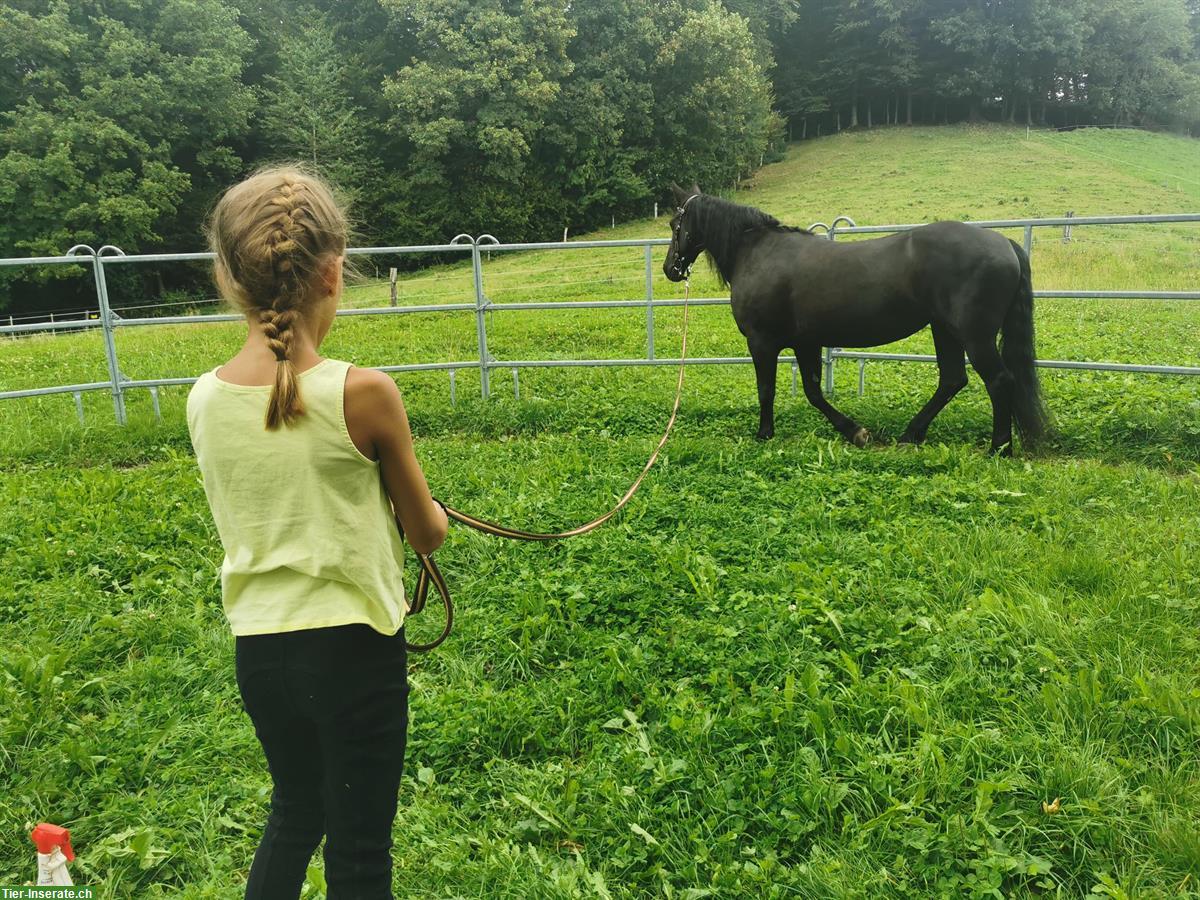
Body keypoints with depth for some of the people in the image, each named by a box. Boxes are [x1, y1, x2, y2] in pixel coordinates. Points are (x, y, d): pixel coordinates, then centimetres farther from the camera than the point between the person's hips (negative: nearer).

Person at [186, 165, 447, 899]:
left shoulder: (205, 401, -6)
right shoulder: (363, 393, -19)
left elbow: (258, 516, 7)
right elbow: (428, 535, -6)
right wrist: (432, 513, 15)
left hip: (258, 646, 5)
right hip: (353, 645, -5)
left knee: (296, 810, 29)